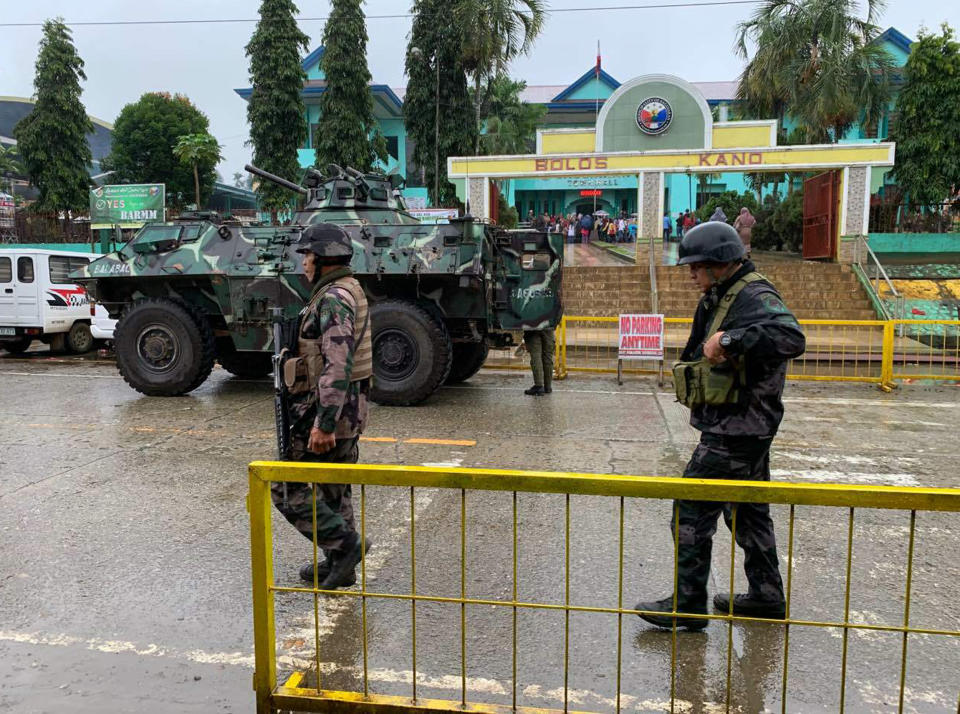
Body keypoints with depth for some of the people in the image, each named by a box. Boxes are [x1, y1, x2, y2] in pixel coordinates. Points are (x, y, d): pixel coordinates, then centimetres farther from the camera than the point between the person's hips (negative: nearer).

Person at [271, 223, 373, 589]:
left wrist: (323, 423, -29)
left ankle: (344, 543, 0)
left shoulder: (333, 299, -18)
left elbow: (337, 367, -28)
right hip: (348, 409, 10)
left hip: (326, 410, -10)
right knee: (334, 489, 17)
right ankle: (339, 564, 26)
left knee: (284, 485, 0)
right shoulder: (349, 291, 15)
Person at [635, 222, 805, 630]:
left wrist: (729, 338, -38)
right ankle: (766, 595, 34)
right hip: (748, 428, 11)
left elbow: (791, 338, -37)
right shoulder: (726, 297, 13)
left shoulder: (753, 297, -19)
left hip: (734, 432, -11)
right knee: (748, 510, 20)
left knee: (691, 512, -4)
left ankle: (687, 605, 8)